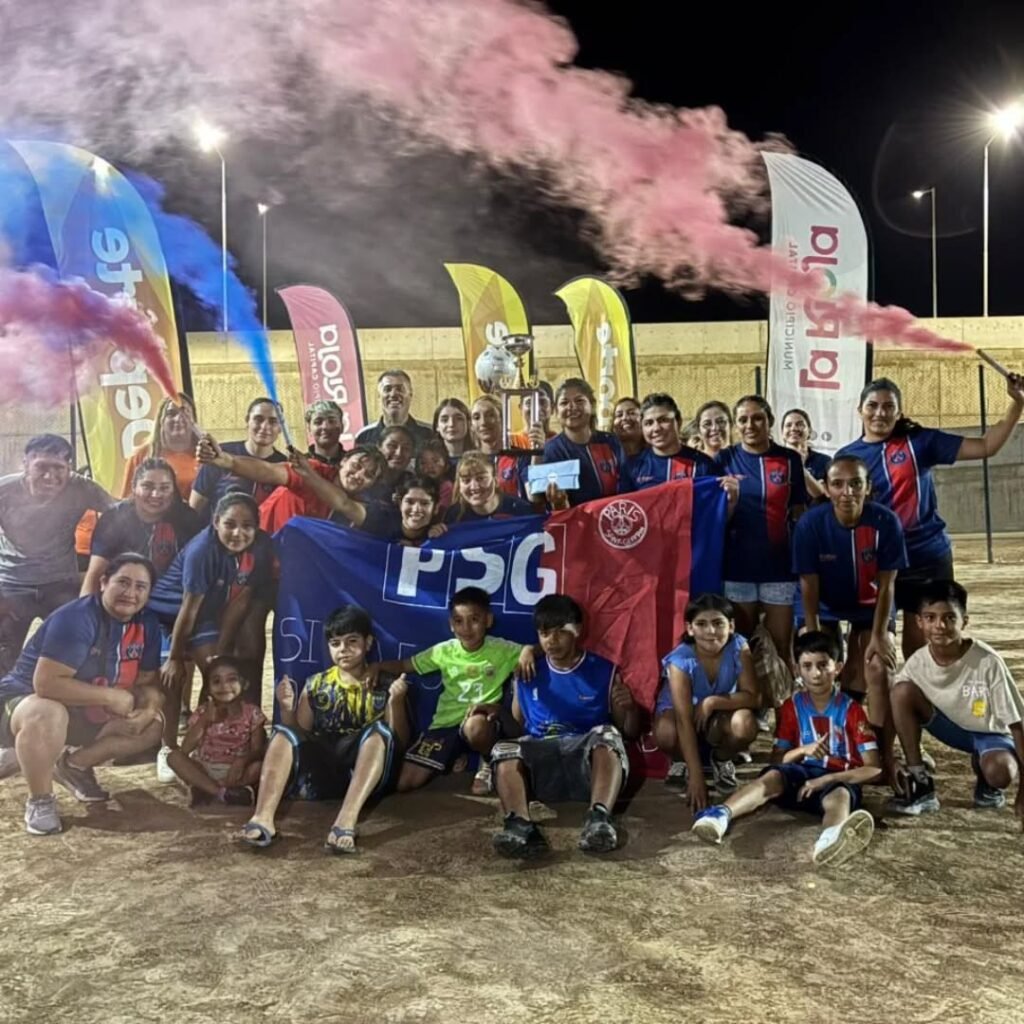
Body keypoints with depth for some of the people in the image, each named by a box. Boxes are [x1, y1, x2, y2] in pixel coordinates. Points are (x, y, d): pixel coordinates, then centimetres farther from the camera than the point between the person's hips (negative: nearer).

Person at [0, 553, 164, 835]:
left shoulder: (147, 624, -5)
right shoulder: (76, 619, -28)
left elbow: (147, 681, 2)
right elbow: (46, 684, -34)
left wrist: (148, 707, -22)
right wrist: (112, 697, -28)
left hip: (86, 714, 7)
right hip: (25, 700, -7)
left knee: (154, 723, -3)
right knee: (47, 715, -41)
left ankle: (74, 765, 12)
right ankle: (39, 800, -15)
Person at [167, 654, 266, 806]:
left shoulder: (252, 713, -2)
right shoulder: (203, 712, 1)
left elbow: (258, 750, -10)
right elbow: (185, 749, -8)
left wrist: (242, 761, -31)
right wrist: (205, 720, -17)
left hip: (234, 772, -1)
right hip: (204, 770, 2)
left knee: (258, 766, -31)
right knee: (174, 757, -23)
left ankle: (204, 789, -27)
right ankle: (222, 792, -31)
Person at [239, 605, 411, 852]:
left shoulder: (385, 685, 7)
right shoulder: (316, 685, 14)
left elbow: (399, 743, 1)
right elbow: (297, 734, 14)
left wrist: (397, 702, -15)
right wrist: (287, 709, -4)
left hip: (365, 774, -2)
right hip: (320, 773, 2)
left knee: (379, 730, -30)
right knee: (283, 732, -20)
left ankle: (347, 819, -49)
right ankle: (263, 817, -40)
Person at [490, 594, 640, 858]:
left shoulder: (603, 671, 9)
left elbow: (630, 732, 11)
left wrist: (630, 708, -9)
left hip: (589, 758, -1)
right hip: (540, 759, 2)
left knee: (607, 734, -33)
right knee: (504, 750, -29)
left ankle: (599, 818, -54)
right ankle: (520, 826, -53)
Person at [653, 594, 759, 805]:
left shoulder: (739, 648, -23)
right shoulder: (680, 660, -29)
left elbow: (753, 698, -22)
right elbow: (684, 721, -33)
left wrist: (712, 702, -36)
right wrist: (696, 776, -38)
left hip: (719, 717, 2)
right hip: (678, 712, -2)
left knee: (745, 724, -33)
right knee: (666, 733, -37)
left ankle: (722, 760, 3)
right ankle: (681, 761, 2)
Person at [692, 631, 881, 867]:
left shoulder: (851, 710, 3)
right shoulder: (792, 706, 12)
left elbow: (874, 769, -3)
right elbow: (776, 759, 10)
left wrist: (827, 778, -16)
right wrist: (802, 750, -12)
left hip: (838, 780, -2)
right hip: (801, 776, 3)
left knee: (840, 796, -38)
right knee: (774, 776, -31)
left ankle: (832, 839, -75)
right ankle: (721, 814, -57)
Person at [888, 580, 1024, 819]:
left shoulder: (988, 662, -29)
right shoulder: (917, 663, -19)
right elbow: (896, 709, -9)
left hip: (990, 733, -3)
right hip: (952, 727, 3)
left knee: (1000, 773, -38)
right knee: (902, 691, -25)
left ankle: (983, 773, 4)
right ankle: (920, 785, -13)